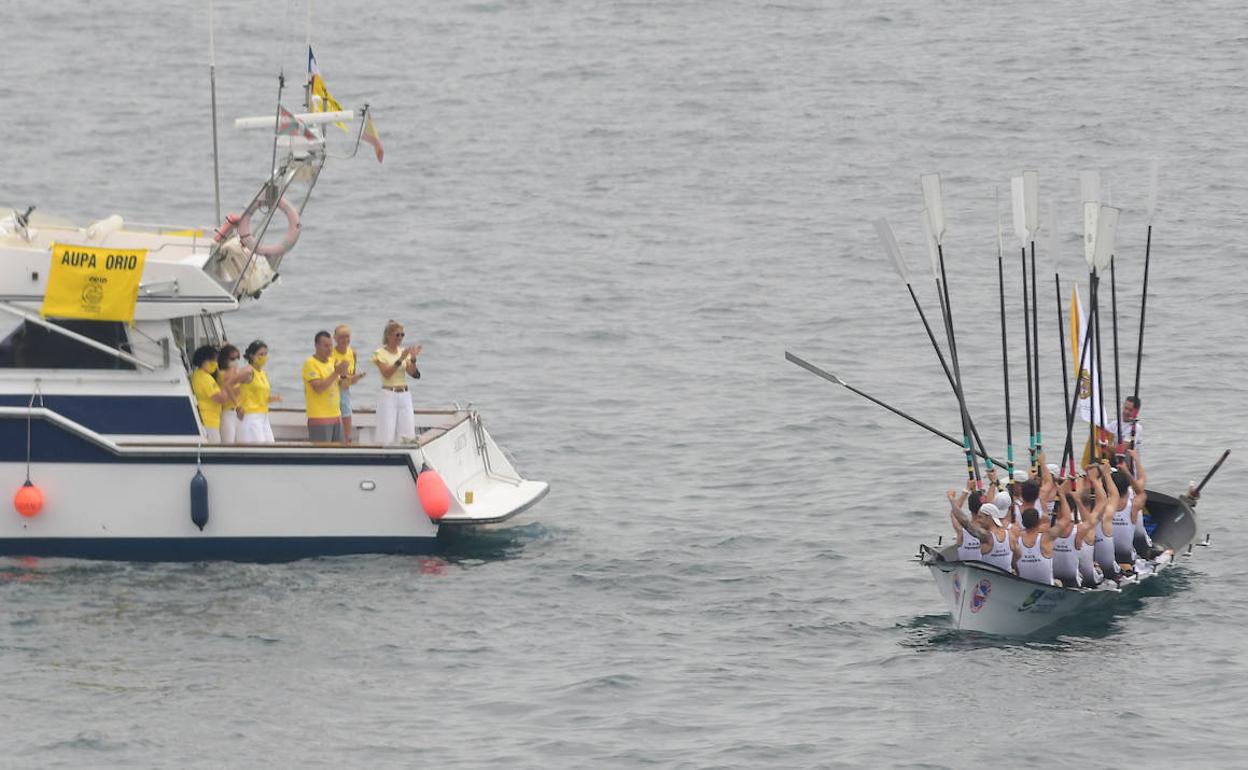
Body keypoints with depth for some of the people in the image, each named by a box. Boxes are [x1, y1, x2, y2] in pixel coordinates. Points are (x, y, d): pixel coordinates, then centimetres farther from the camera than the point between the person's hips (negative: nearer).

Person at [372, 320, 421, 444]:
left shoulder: (404, 352, 9)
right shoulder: (380, 353, -2)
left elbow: (415, 374, 0)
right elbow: (387, 373, -17)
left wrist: (413, 359, -16)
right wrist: (400, 359, -24)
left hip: (404, 395, 5)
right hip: (388, 395, -5)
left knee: (408, 436, 1)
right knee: (386, 438, -7)